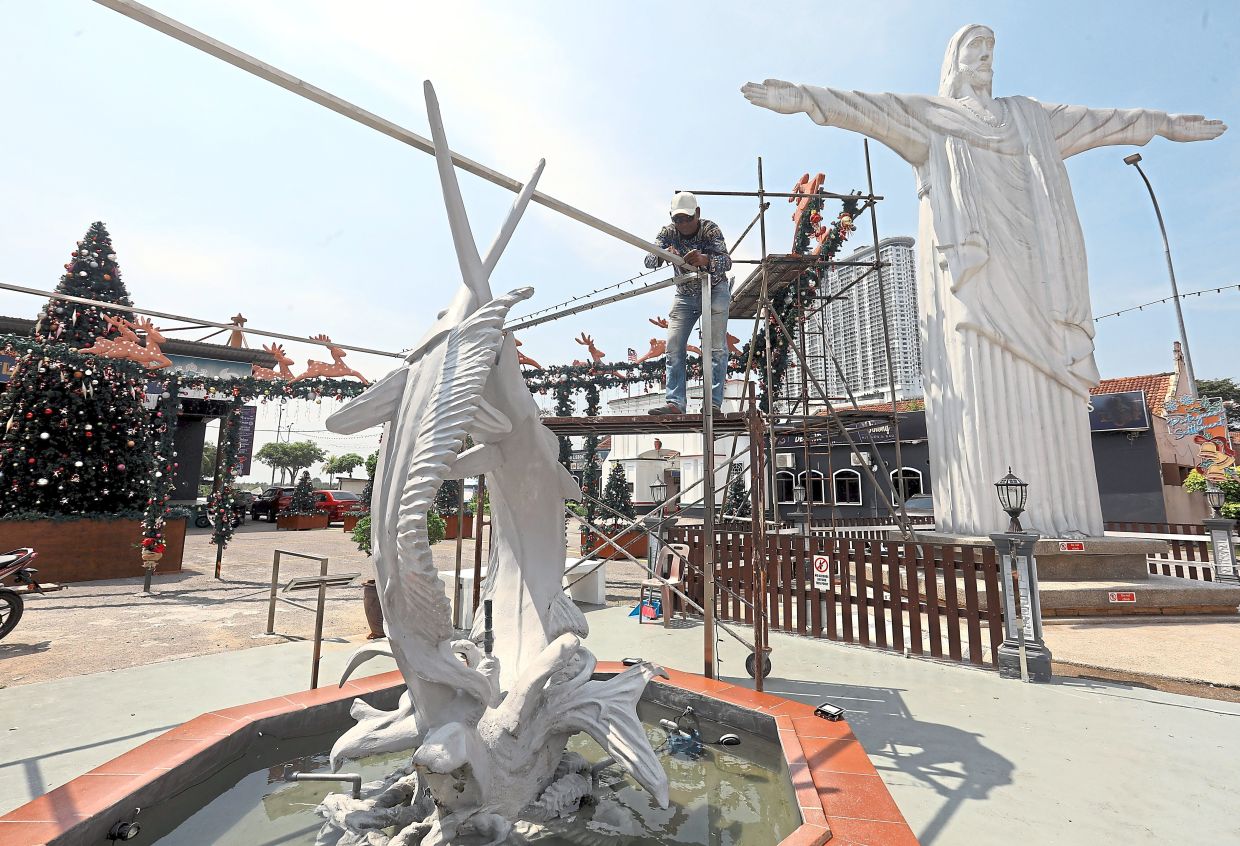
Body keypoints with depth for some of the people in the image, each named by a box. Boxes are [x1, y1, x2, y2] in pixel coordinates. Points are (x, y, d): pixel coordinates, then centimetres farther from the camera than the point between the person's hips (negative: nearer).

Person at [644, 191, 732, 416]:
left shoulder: (710, 228, -19)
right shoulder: (668, 232, -11)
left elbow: (726, 261, -33)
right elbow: (649, 261, -24)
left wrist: (704, 260, -54)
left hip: (715, 291, -3)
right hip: (684, 295, 3)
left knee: (716, 347, -13)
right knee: (673, 348, -7)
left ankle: (714, 403, -13)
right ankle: (675, 403, -8)